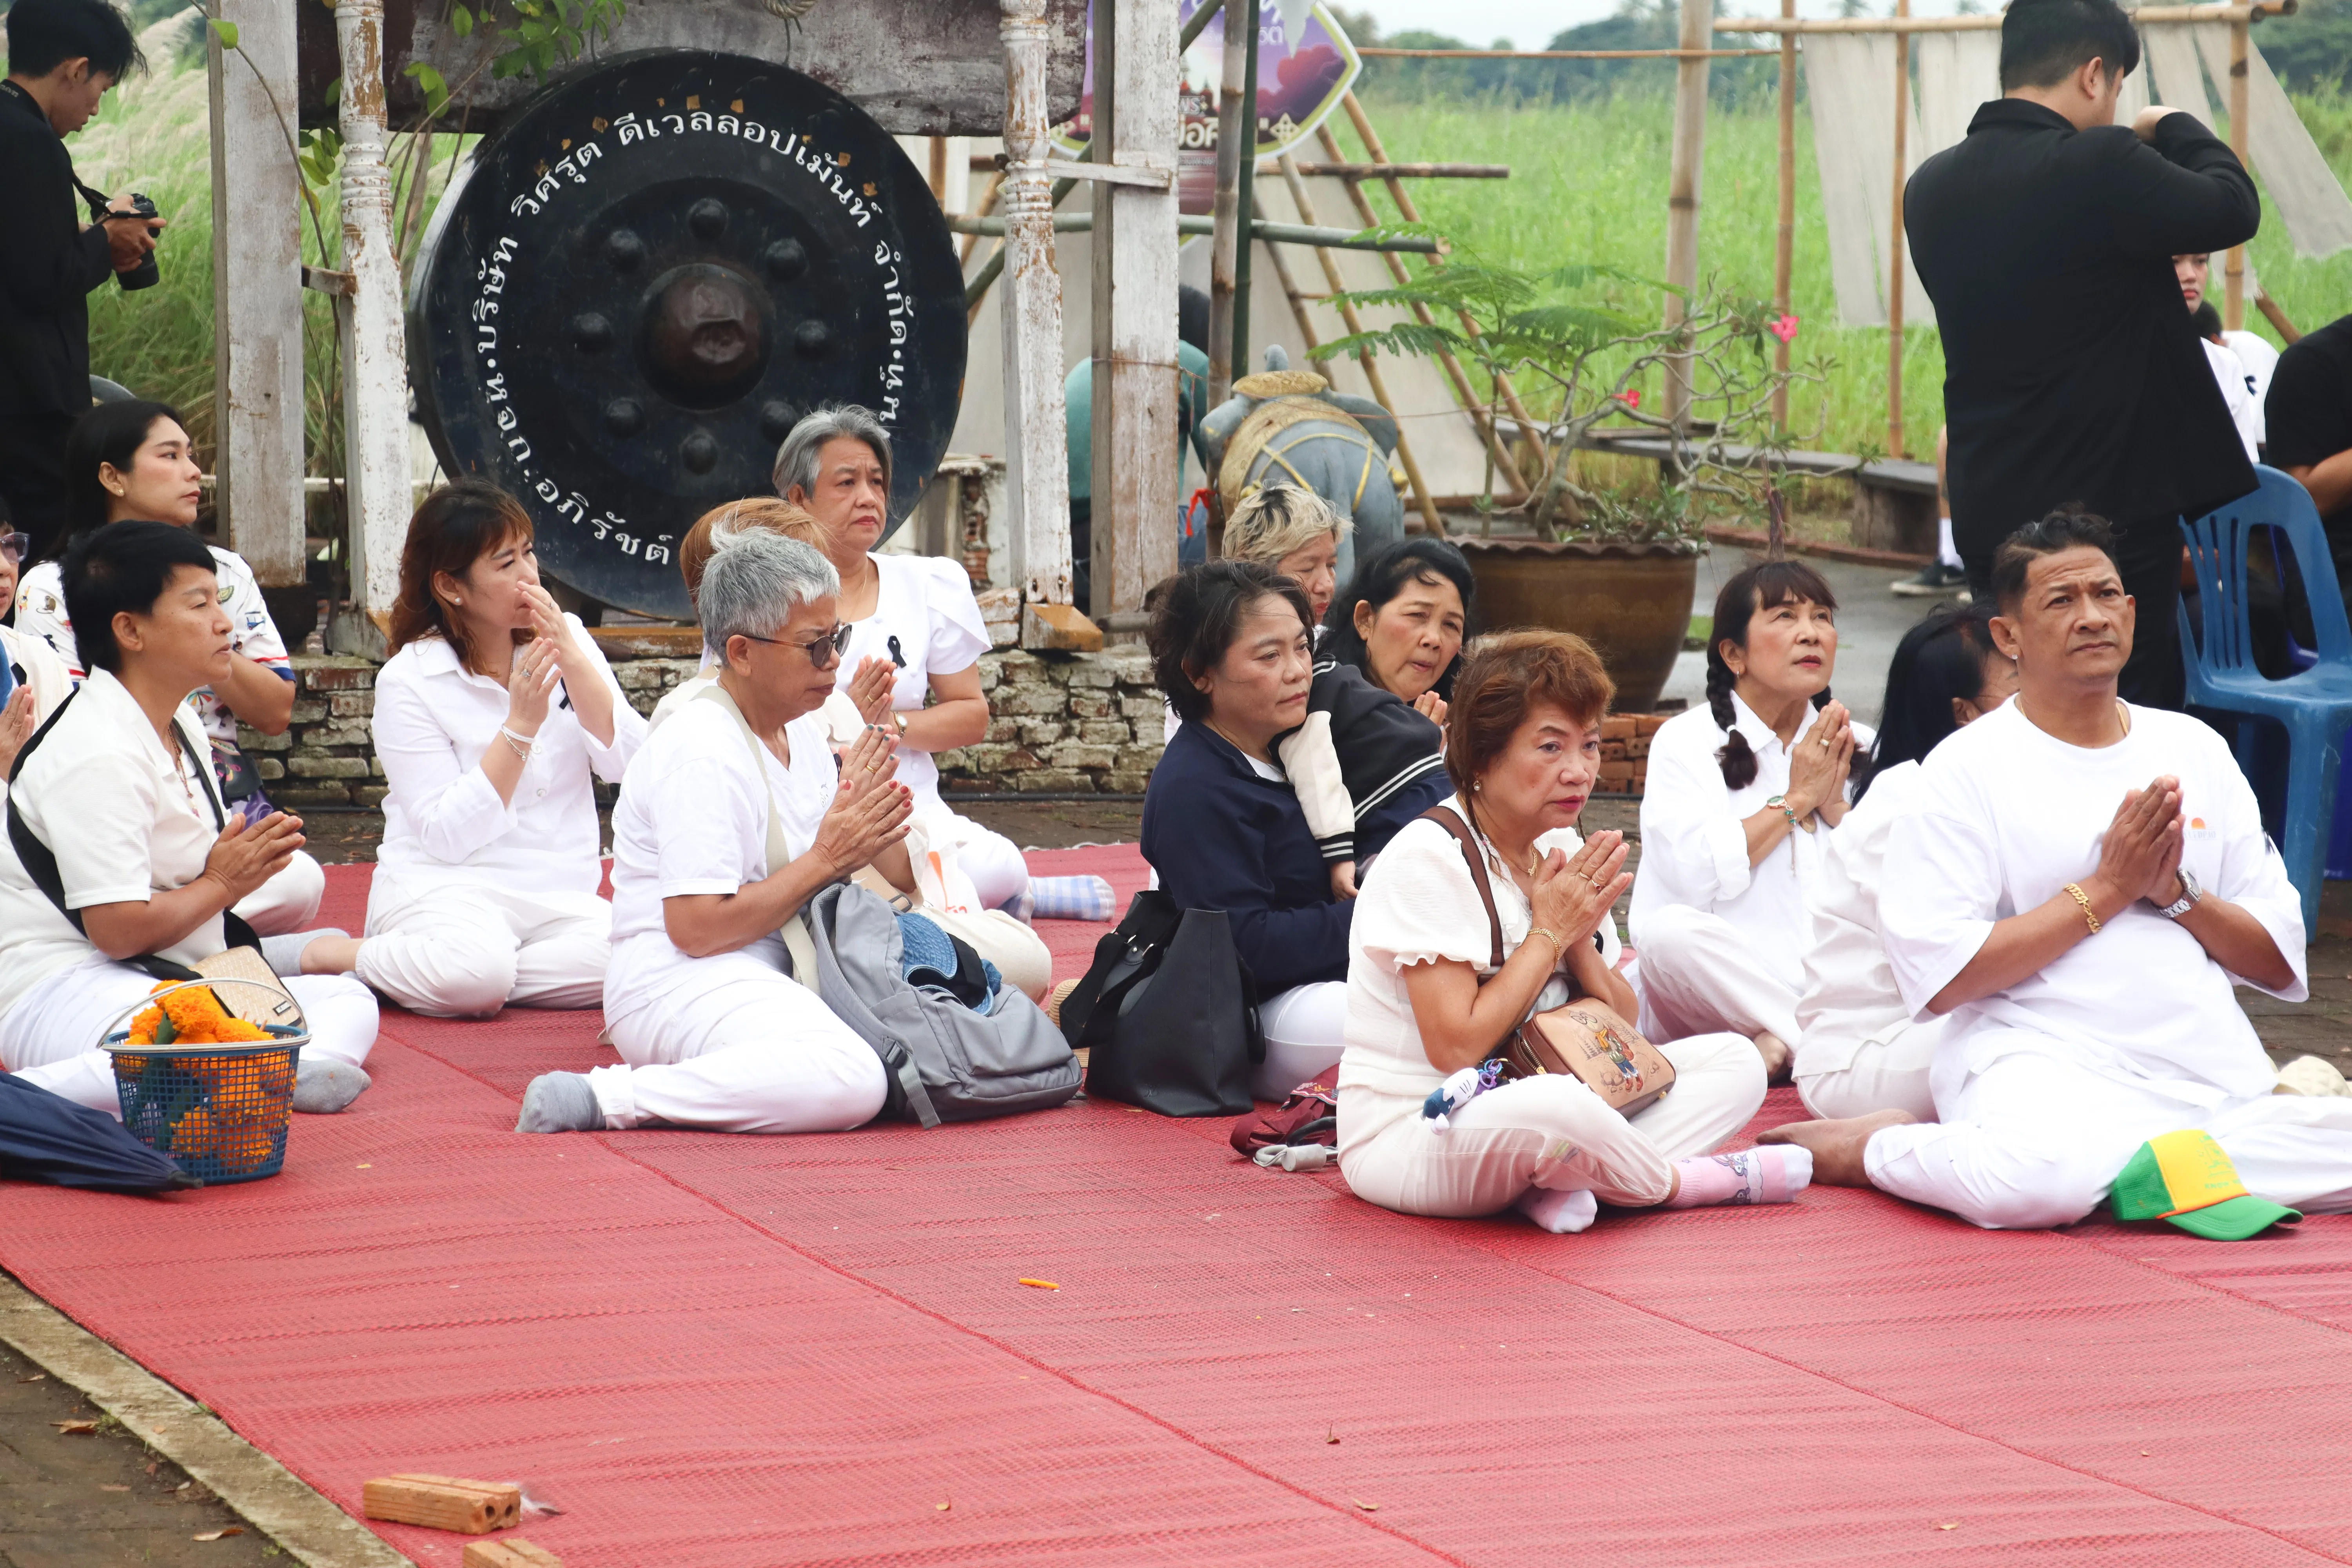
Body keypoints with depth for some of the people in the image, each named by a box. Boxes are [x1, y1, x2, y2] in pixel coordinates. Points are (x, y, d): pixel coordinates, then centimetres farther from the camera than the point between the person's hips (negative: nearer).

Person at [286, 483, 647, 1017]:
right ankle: (326, 956, -11)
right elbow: (449, 833, -13)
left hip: (559, 891, 5)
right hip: (445, 883, -5)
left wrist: (570, 657, -11)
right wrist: (520, 726, -18)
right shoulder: (409, 681, -5)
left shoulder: (567, 638, 9)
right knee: (475, 969, -39)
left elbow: (626, 763, -3)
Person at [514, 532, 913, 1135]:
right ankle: (611, 1098, -25)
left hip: (770, 973, 10)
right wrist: (827, 860, -14)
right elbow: (697, 927, -21)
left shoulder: (803, 732, 15)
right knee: (850, 1082, -34)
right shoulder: (702, 753, -15)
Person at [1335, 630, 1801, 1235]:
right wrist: (1551, 931, -15)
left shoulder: (1565, 852, 8)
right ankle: (1675, 1181, -9)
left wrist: (1582, 941, -10)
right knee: (1553, 1111, -41)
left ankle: (1560, 1183, -21)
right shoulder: (1428, 861, -16)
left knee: (1735, 1062, -1)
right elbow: (1456, 1047, -23)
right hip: (1404, 1135, -9)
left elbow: (1622, 1024, 10)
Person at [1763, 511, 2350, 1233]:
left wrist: (2175, 892, -2)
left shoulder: (2194, 749, 18)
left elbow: (2281, 963, 16)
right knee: (2033, 1177, -40)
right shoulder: (1967, 768, 4)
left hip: (2211, 1067, 5)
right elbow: (1938, 977, -8)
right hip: (2046, 1059, -4)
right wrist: (2107, 889, -6)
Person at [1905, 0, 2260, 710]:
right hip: (2112, 509, -7)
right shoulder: (2102, 166, -18)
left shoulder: (1930, 188, 5)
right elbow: (2233, 208, -9)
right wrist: (2177, 129, 9)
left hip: (1986, 512, 7)